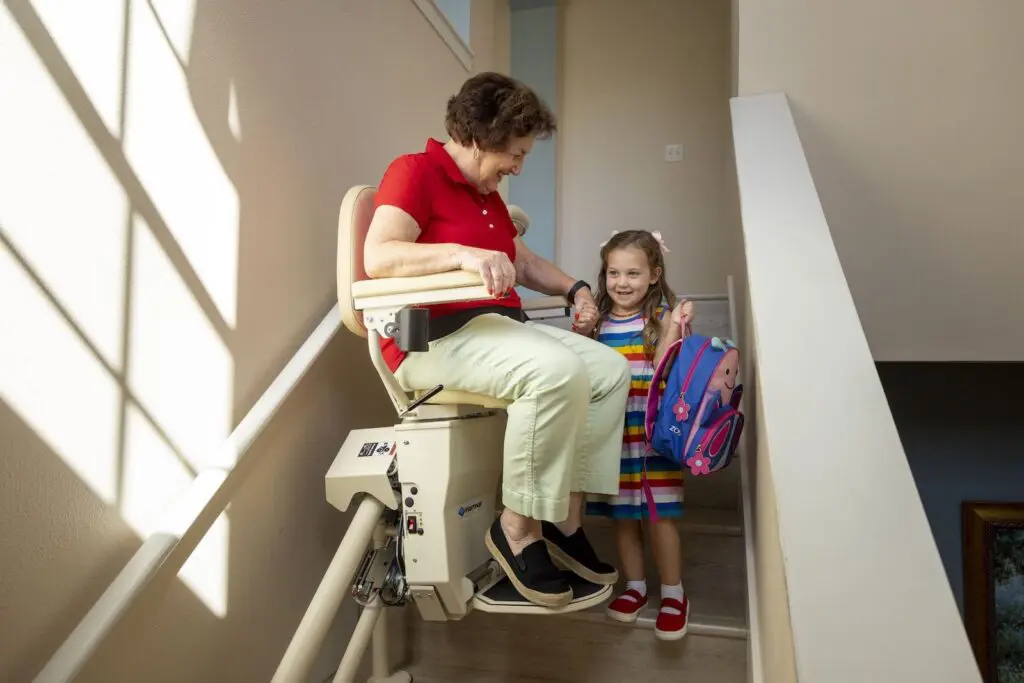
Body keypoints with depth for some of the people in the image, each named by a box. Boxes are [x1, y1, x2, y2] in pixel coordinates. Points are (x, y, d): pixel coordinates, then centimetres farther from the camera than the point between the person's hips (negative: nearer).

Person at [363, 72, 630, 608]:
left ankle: (565, 518, -3)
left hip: (498, 328, 10)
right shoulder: (414, 172, -5)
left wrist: (575, 289, 14)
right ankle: (518, 528, -16)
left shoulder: (486, 193, 23)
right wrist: (462, 254, -34)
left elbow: (524, 261, 30)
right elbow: (378, 257, -21)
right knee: (558, 372, -32)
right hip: (434, 338, -9)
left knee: (611, 369, -3)